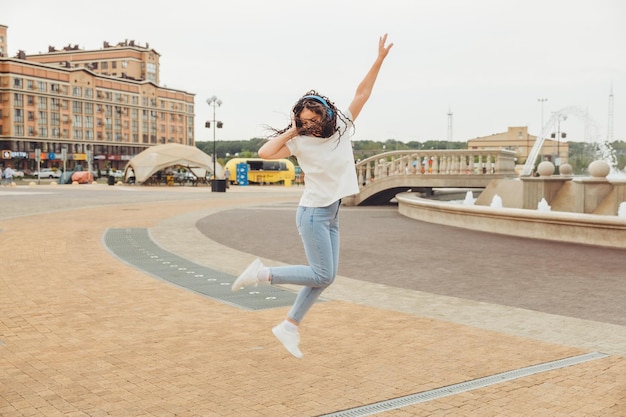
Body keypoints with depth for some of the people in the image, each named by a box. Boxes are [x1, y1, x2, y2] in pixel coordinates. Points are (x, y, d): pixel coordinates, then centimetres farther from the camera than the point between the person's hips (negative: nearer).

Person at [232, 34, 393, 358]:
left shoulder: (343, 127, 3)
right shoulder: (301, 142, -10)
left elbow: (361, 94, 3)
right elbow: (264, 152, -21)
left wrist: (379, 60, -1)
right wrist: (291, 131, -15)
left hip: (332, 215, 6)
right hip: (313, 213, -6)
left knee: (324, 276, 6)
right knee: (322, 275, -7)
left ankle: (289, 327, 14)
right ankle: (262, 273, 2)